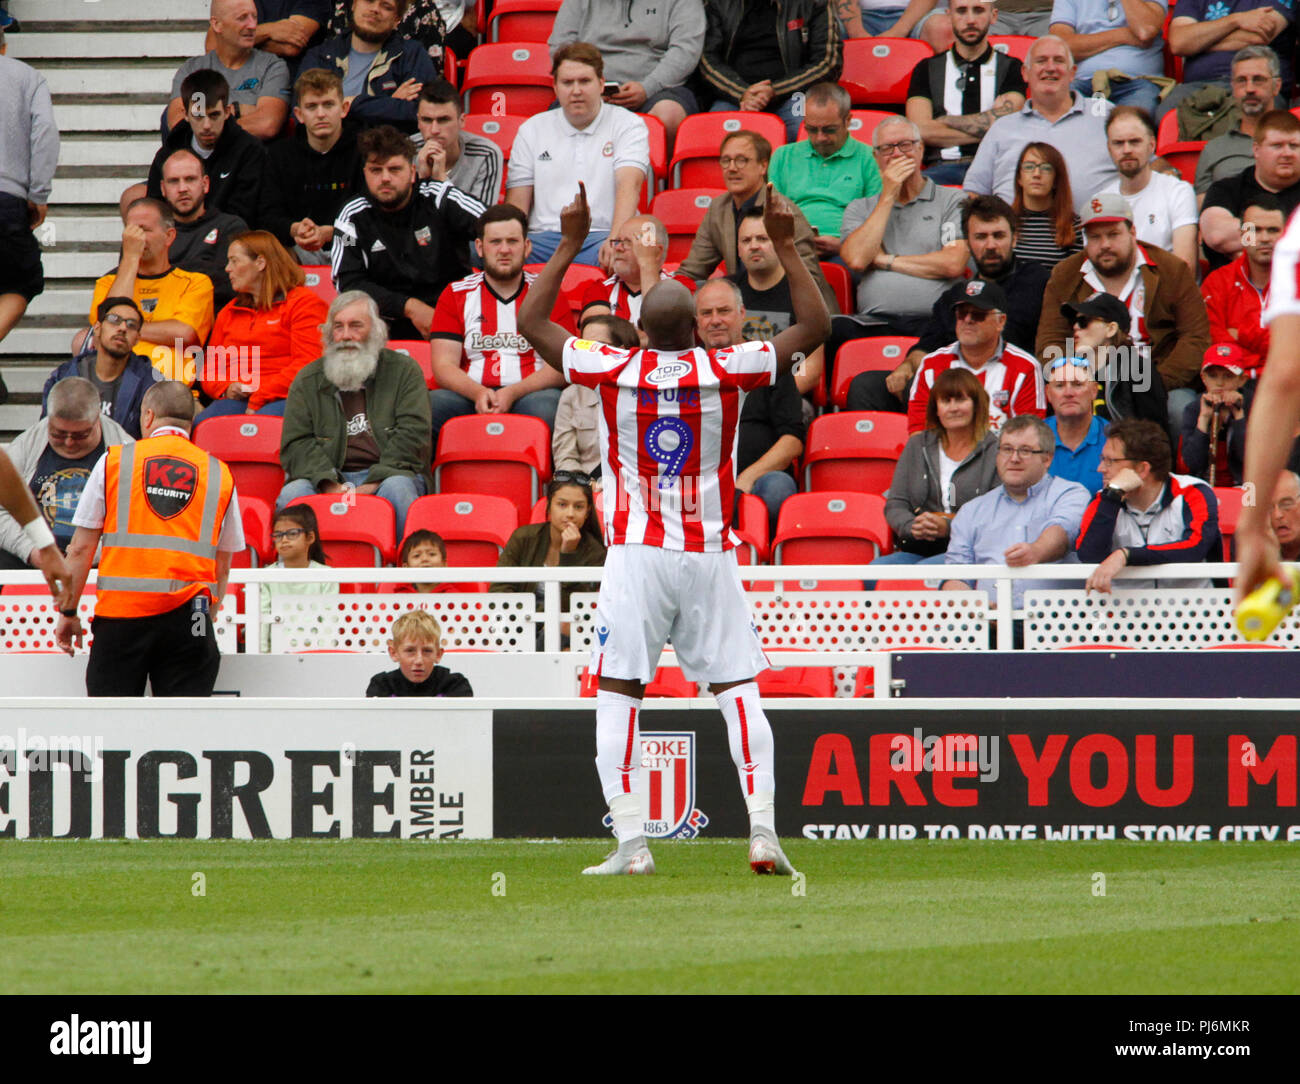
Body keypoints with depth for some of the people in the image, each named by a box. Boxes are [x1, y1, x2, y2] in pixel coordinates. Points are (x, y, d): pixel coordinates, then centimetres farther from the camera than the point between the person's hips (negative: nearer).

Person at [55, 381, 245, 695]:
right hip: (188, 613, 1)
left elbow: (82, 548, 5)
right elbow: (222, 567, 12)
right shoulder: (219, 473, 10)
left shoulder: (114, 461, 4)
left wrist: (69, 613, 13)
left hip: (120, 613, -1)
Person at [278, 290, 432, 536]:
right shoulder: (308, 380, 15)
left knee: (398, 487, -36)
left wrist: (373, 485, -14)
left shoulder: (404, 371, 10)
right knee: (292, 493, -29)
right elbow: (296, 444, 5)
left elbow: (412, 435, -2)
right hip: (331, 479, 1)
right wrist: (330, 486, -14)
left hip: (386, 474, -1)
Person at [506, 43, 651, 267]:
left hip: (601, 237, -2)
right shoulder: (532, 130, 19)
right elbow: (516, 202, 13)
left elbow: (629, 186, -8)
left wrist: (615, 240, -27)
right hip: (544, 237, 2)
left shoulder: (628, 125, 9)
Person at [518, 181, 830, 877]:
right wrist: (784, 245, 7)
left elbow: (531, 322, 6)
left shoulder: (613, 372, -6)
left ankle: (631, 840, -8)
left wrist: (570, 244, 11)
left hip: (637, 554, -1)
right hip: (711, 553, 1)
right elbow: (816, 325, 4)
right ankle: (763, 829, -5)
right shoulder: (726, 372, -5)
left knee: (618, 695, 1)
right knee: (737, 689, 5)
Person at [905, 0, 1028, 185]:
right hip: (944, 167, 1)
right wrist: (984, 131, -1)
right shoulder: (926, 69, 18)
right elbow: (921, 130, 2)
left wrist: (946, 121, 4)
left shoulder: (1010, 68, 16)